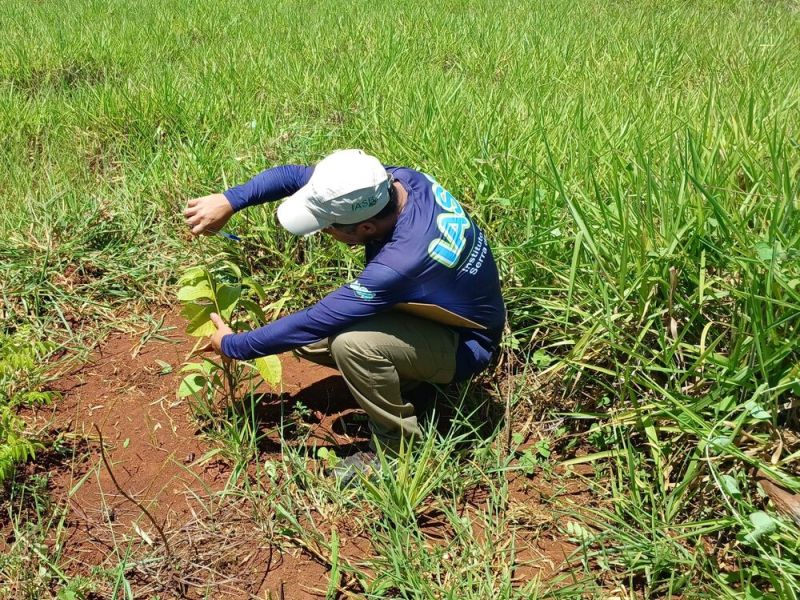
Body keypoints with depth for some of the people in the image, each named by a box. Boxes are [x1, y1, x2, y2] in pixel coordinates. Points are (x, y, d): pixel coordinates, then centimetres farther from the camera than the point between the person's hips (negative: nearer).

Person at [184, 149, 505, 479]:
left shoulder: (403, 261, -40)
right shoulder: (389, 181, -19)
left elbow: (315, 321, -31)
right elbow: (294, 175, -9)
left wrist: (233, 345, -18)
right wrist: (228, 200, -22)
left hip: (463, 343, -7)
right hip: (425, 304, 8)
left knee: (351, 342, -34)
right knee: (308, 338, -2)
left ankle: (399, 449, -10)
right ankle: (397, 376, 16)